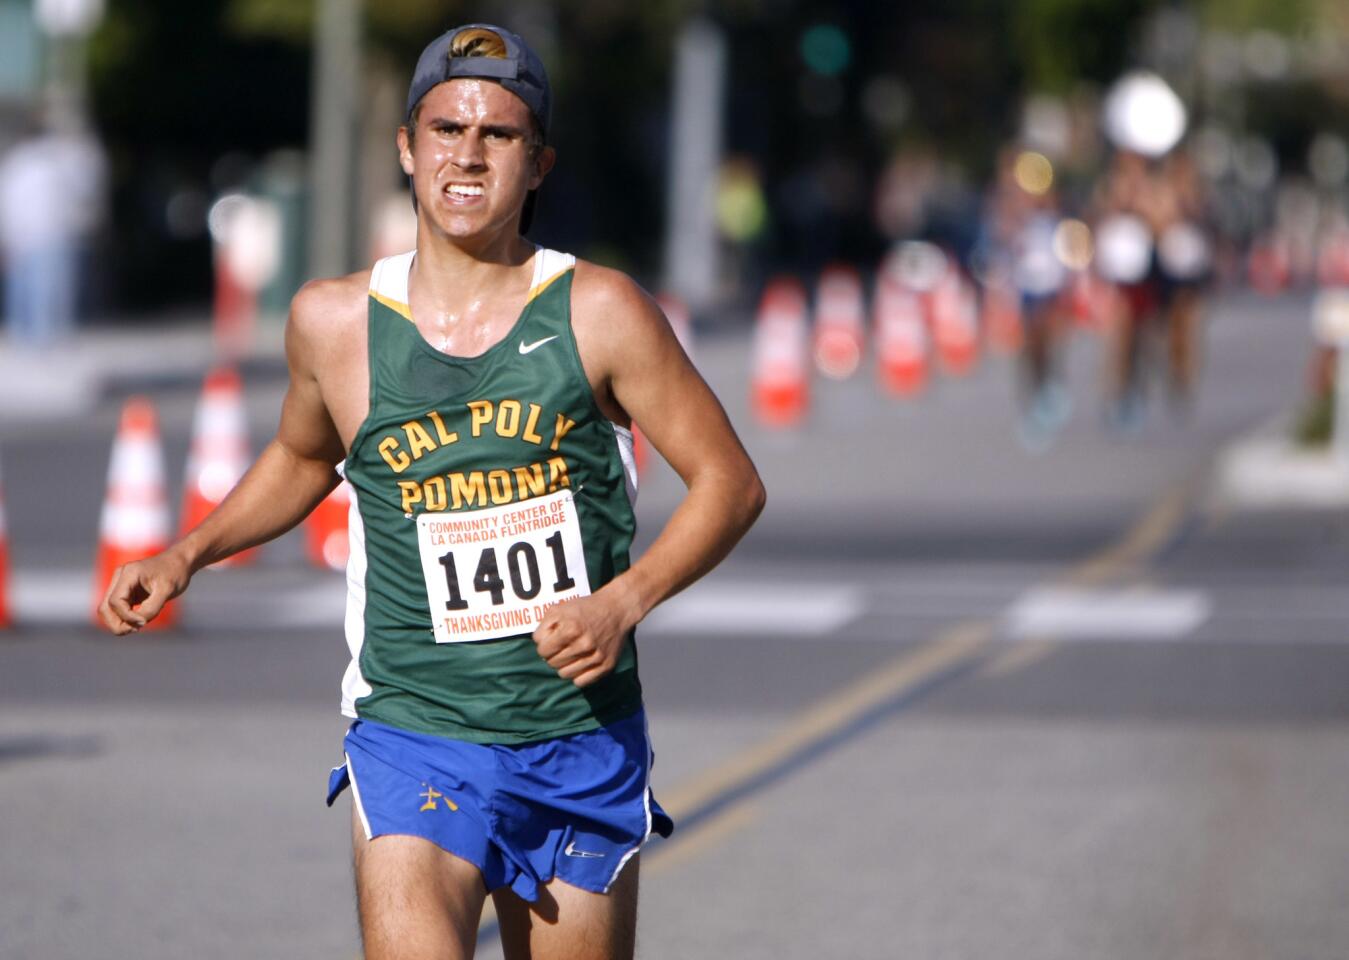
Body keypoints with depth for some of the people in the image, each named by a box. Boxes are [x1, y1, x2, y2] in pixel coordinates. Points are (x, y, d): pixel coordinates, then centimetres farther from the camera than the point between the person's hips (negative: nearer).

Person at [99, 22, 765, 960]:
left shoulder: (597, 312, -5)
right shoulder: (333, 321, 0)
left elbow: (731, 481, 0)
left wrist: (622, 602, -15)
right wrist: (185, 556, 9)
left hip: (584, 746, 1)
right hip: (412, 740, -1)